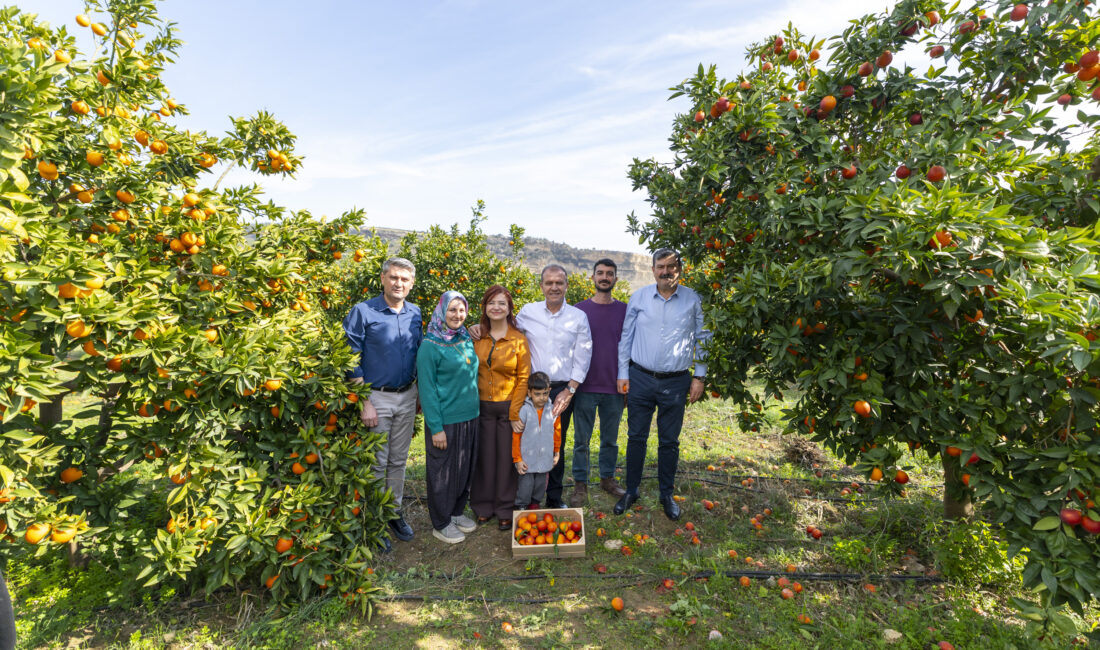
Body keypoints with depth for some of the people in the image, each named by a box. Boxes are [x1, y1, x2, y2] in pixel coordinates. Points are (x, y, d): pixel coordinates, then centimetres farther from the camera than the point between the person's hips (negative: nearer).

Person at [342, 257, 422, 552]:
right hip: (377, 397, -4)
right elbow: (352, 361, -11)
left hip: (408, 396, 4)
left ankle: (395, 513, 34)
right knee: (376, 463, 8)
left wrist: (420, 394, 8)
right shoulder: (363, 312, -11)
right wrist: (364, 403, -14)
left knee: (399, 460, 16)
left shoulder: (416, 314, 3)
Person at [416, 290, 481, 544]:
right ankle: (441, 524, 28)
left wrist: (475, 410, 12)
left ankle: (457, 512, 39)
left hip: (469, 417, 7)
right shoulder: (430, 346, -13)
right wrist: (436, 428, -15)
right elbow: (427, 390, -14)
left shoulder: (466, 340, 6)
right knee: (442, 472, 9)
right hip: (445, 420, -6)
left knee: (465, 469, 18)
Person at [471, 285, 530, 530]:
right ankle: (483, 506, 31)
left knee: (506, 457, 8)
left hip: (508, 406, -2)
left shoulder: (518, 339, -5)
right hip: (481, 406, 2)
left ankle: (505, 510, 26)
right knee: (484, 456, 11)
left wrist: (515, 412, -9)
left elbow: (523, 378, -5)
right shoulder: (476, 337, 2)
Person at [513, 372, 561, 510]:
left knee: (541, 484, 17)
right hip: (527, 459, -3)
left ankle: (534, 503, 40)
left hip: (545, 459, 3)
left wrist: (557, 453, 17)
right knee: (525, 485, 6)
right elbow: (516, 436, -9)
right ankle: (521, 506, 29)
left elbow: (557, 432, 10)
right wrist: (517, 459, -8)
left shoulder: (553, 410, -4)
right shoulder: (524, 411, -15)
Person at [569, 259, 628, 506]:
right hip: (585, 387, -1)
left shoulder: (624, 310, 3)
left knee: (610, 438, 16)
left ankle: (608, 478, 34)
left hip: (614, 388, 2)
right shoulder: (580, 309, 0)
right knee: (581, 439, 7)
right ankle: (580, 484, 23)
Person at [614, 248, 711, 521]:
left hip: (675, 382, 0)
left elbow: (702, 340, 7)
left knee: (669, 441, 12)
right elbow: (626, 337, 5)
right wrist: (623, 373, 3)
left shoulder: (693, 300, 0)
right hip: (640, 378, 1)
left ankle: (667, 494, 31)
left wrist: (699, 376, 2)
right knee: (636, 437, 10)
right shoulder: (639, 297, 1)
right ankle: (631, 491, 28)